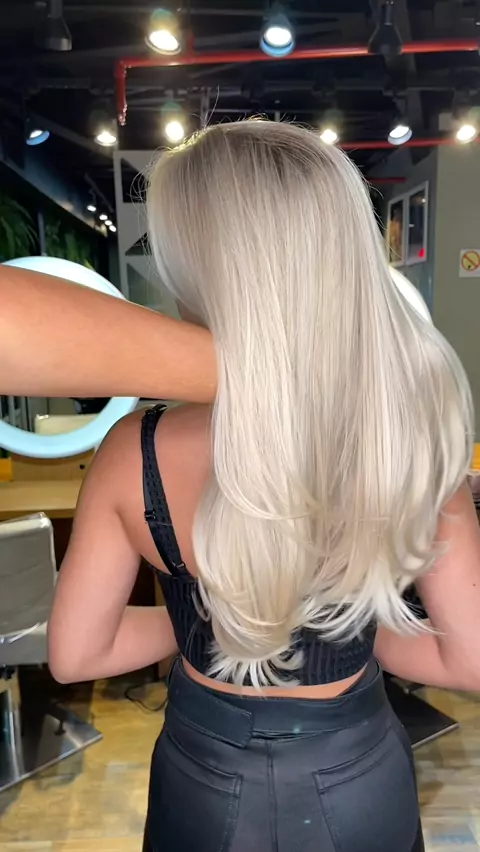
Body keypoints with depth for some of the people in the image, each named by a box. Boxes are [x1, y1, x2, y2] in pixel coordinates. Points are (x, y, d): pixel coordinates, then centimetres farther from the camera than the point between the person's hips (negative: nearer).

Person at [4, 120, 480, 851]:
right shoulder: (410, 445, -23)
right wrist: (352, 628, -1)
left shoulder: (135, 454, -27)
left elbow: (74, 655, -14)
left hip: (209, 784, 0)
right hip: (361, 783, 2)